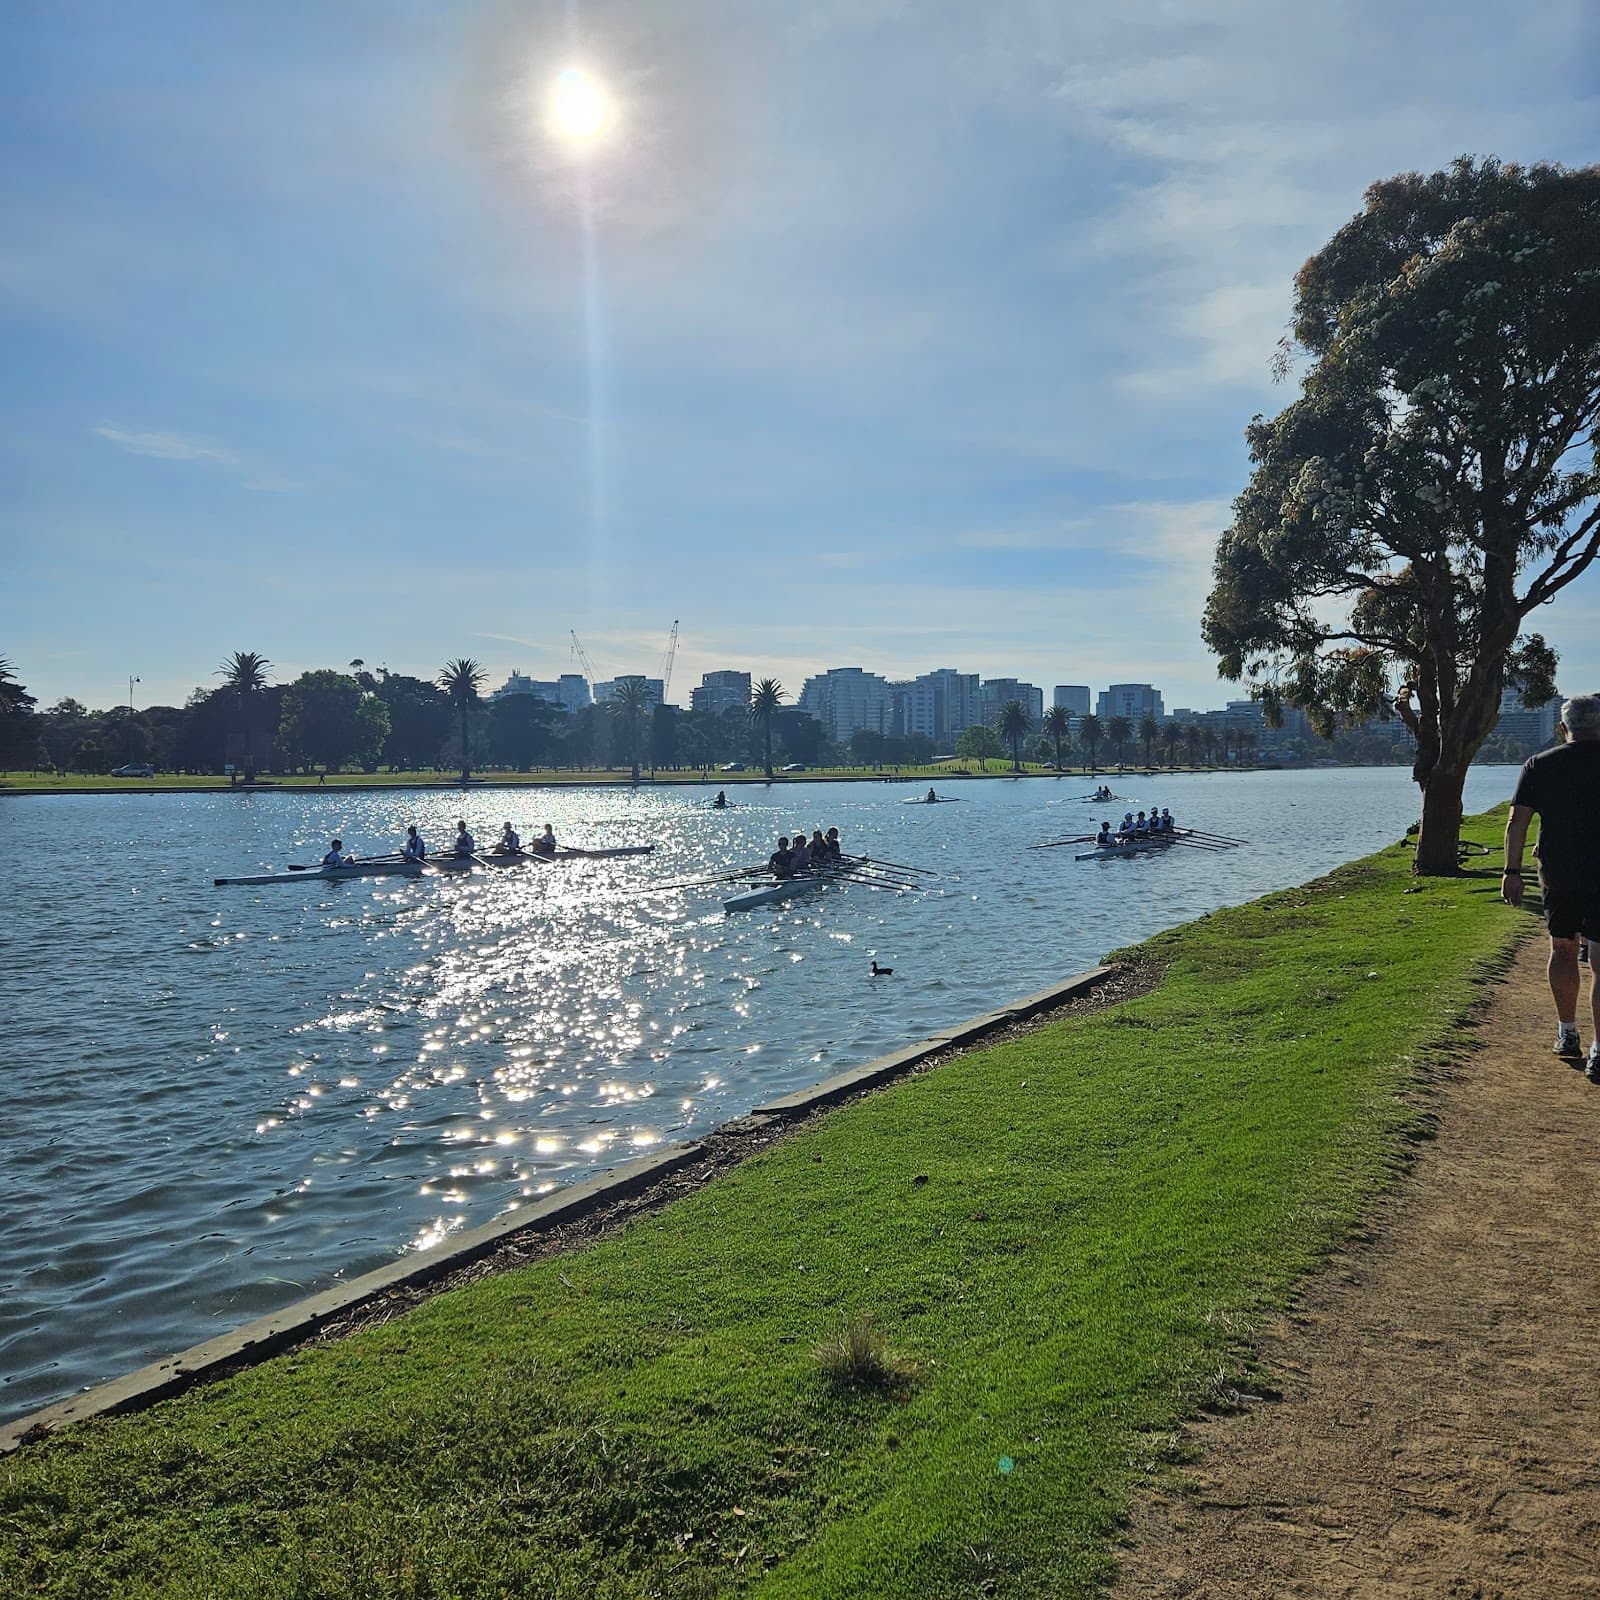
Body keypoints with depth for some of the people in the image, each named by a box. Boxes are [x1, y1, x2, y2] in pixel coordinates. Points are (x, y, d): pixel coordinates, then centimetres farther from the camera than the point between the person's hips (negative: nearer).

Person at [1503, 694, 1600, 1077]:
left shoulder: (1540, 765, 1)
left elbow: (1517, 821, -4)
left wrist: (1512, 870, 0)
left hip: (1557, 874, 2)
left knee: (1563, 950, 18)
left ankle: (1567, 1034, 27)